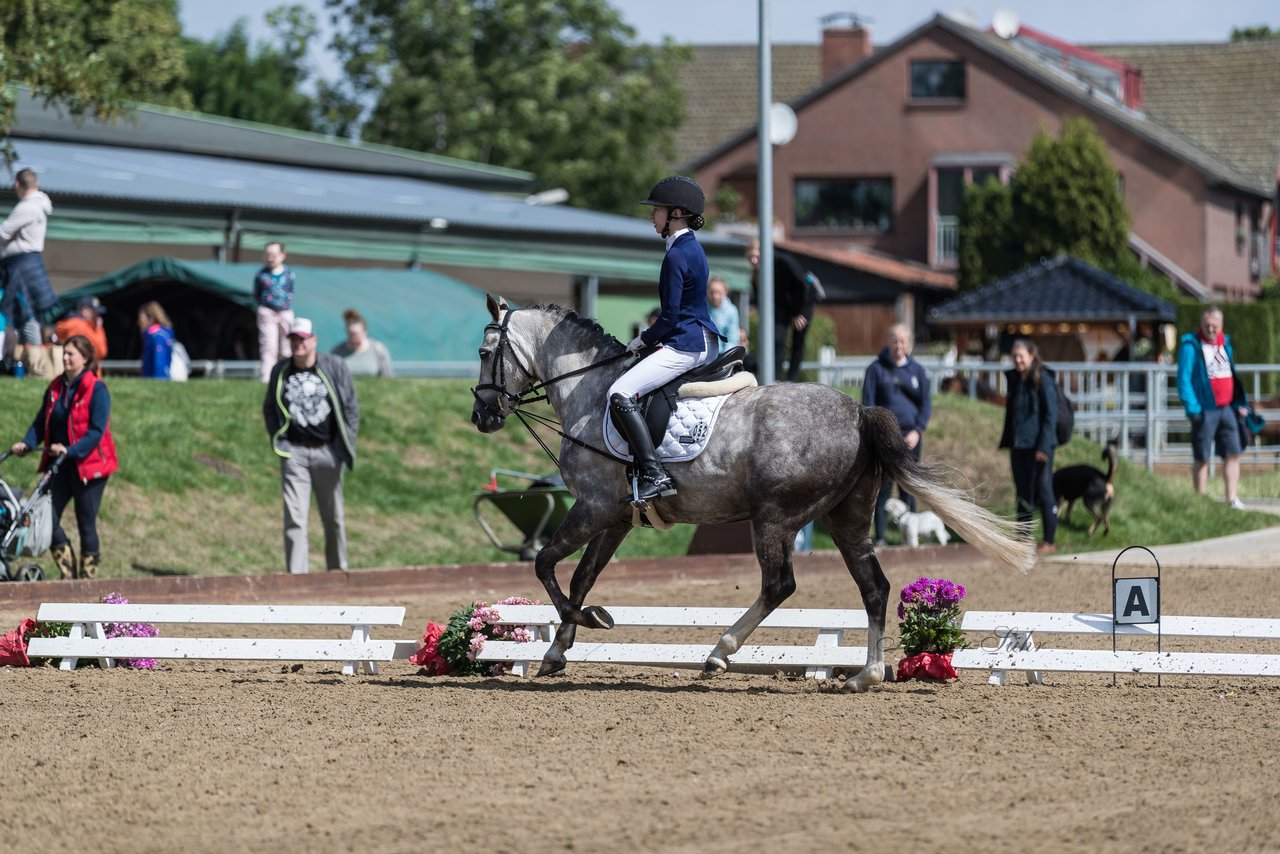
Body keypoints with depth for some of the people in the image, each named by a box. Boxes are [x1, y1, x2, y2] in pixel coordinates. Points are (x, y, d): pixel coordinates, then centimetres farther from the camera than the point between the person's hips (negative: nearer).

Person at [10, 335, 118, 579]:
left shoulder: (96, 389, -10)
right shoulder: (56, 388, 9)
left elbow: (97, 431, -17)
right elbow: (41, 423, 10)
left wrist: (70, 450, -28)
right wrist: (27, 444, -8)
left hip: (88, 465, -6)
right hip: (59, 465, 6)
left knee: (86, 523, 0)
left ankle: (87, 577, 10)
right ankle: (68, 573, 11)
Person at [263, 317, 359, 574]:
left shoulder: (334, 367, 1)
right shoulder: (280, 371, 6)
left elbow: (351, 407, 5)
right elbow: (269, 408, 17)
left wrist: (346, 444, -1)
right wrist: (277, 441, 5)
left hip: (327, 451, 0)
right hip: (294, 453, 0)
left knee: (334, 517, 8)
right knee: (294, 516, -10)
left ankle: (338, 569, 23)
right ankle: (296, 574, -10)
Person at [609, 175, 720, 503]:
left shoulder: (677, 256, -17)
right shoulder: (693, 248, 14)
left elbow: (669, 317, -18)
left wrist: (643, 340, -3)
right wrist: (651, 339, 20)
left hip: (684, 346, -11)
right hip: (705, 342, 11)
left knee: (620, 394, -21)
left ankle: (654, 475, -29)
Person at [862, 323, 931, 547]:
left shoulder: (917, 370, 9)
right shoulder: (877, 369, 2)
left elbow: (926, 404, 7)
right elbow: (868, 403, -1)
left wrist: (917, 431, -7)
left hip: (911, 437, 3)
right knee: (883, 487, -5)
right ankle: (880, 537, -3)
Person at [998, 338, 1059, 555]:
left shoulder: (1043, 380, -9)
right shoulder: (1014, 380, 12)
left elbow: (1050, 415, -12)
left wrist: (1044, 446, -17)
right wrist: (1007, 441, 15)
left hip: (1038, 446, -7)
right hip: (1018, 446, 7)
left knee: (1043, 491, -4)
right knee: (1023, 494, 11)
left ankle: (1049, 542, 0)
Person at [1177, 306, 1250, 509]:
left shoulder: (1225, 343, 13)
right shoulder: (1190, 346, -7)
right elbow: (1184, 378, -11)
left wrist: (1240, 403, 14)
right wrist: (1192, 408, -18)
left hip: (1227, 407, 6)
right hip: (1205, 409, -6)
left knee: (1233, 454, 3)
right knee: (1201, 458, 1)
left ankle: (1232, 499, 7)